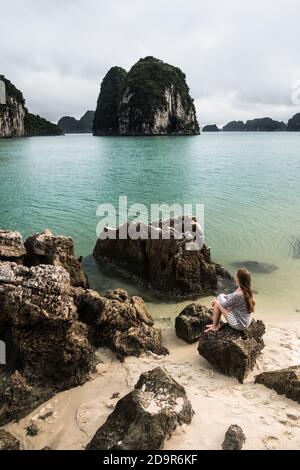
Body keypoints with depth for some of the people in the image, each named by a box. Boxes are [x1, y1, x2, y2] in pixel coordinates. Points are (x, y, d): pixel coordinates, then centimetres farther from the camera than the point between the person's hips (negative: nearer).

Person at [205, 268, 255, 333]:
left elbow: (224, 304, -15)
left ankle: (214, 327, 18)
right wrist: (217, 299, 7)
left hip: (239, 325, -8)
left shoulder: (238, 294, -32)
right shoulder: (247, 290, -6)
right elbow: (232, 296, 11)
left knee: (217, 304, -1)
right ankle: (216, 324, 27)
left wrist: (221, 296, 6)